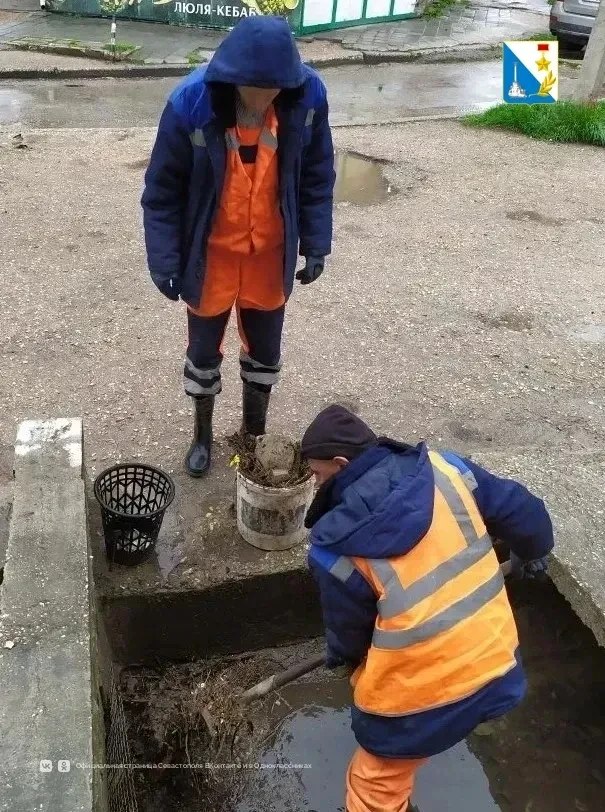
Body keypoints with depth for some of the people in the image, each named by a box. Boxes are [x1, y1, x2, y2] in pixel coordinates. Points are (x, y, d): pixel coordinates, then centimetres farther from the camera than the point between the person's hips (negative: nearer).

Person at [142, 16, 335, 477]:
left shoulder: (308, 95, -15)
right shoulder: (191, 103, -22)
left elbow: (318, 176, -2)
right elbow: (163, 189, -12)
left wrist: (316, 244, -3)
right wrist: (164, 261, -13)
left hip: (271, 254, 2)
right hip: (210, 254, -2)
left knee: (265, 350, 16)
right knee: (204, 350, 14)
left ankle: (255, 432, 40)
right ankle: (203, 434, 39)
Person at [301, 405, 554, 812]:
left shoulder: (336, 547, -17)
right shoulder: (445, 469, -8)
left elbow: (348, 630, -1)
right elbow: (522, 511, 2)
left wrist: (339, 655, 23)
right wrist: (532, 555, 25)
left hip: (421, 690, -6)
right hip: (494, 661, 7)